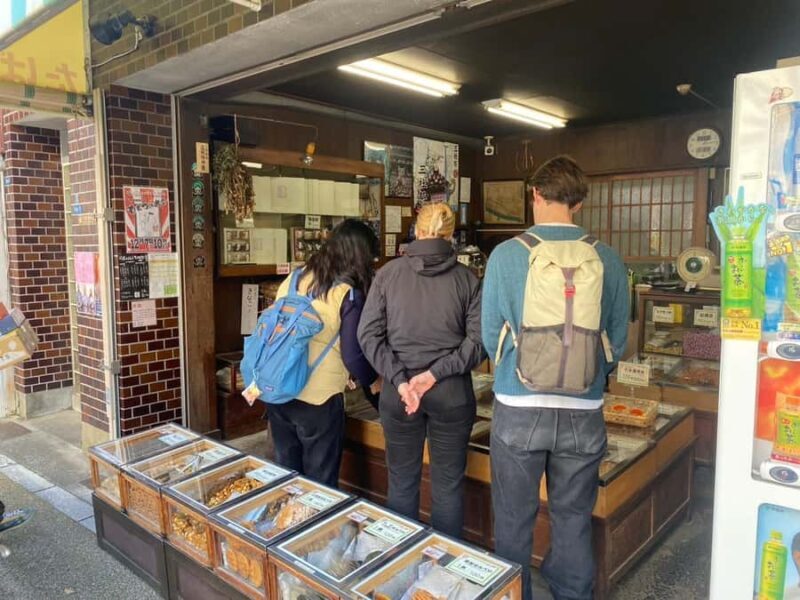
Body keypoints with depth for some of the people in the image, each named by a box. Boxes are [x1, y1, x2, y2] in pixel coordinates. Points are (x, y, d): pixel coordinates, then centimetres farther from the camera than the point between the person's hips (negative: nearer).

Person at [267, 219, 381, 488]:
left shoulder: (293, 279, 4)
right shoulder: (348, 295, -12)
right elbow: (353, 355, -14)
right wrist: (373, 381, 8)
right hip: (318, 399, -5)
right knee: (320, 483, 13)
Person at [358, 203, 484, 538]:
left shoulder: (388, 273, -2)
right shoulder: (466, 279, -4)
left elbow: (368, 334, -7)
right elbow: (477, 340, -12)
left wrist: (400, 381, -10)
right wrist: (434, 374, -13)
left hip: (398, 392, 1)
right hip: (451, 392, 0)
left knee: (402, 481, 17)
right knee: (448, 482, 14)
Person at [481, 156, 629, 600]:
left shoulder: (507, 254, -8)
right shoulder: (607, 259, -2)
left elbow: (490, 335, -2)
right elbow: (618, 341, 4)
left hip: (518, 408, -2)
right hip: (583, 412, 2)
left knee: (513, 520, 14)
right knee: (573, 521, 17)